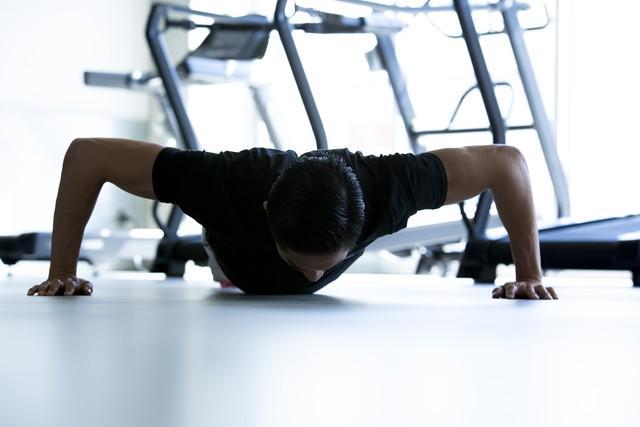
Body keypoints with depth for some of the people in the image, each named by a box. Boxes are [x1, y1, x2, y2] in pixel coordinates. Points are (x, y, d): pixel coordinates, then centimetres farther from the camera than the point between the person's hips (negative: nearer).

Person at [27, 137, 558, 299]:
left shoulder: (385, 187, -49)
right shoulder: (229, 184, -52)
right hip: (241, 254, -1)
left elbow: (507, 161, -36)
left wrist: (530, 273, -35)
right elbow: (87, 155, -43)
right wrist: (62, 272, -40)